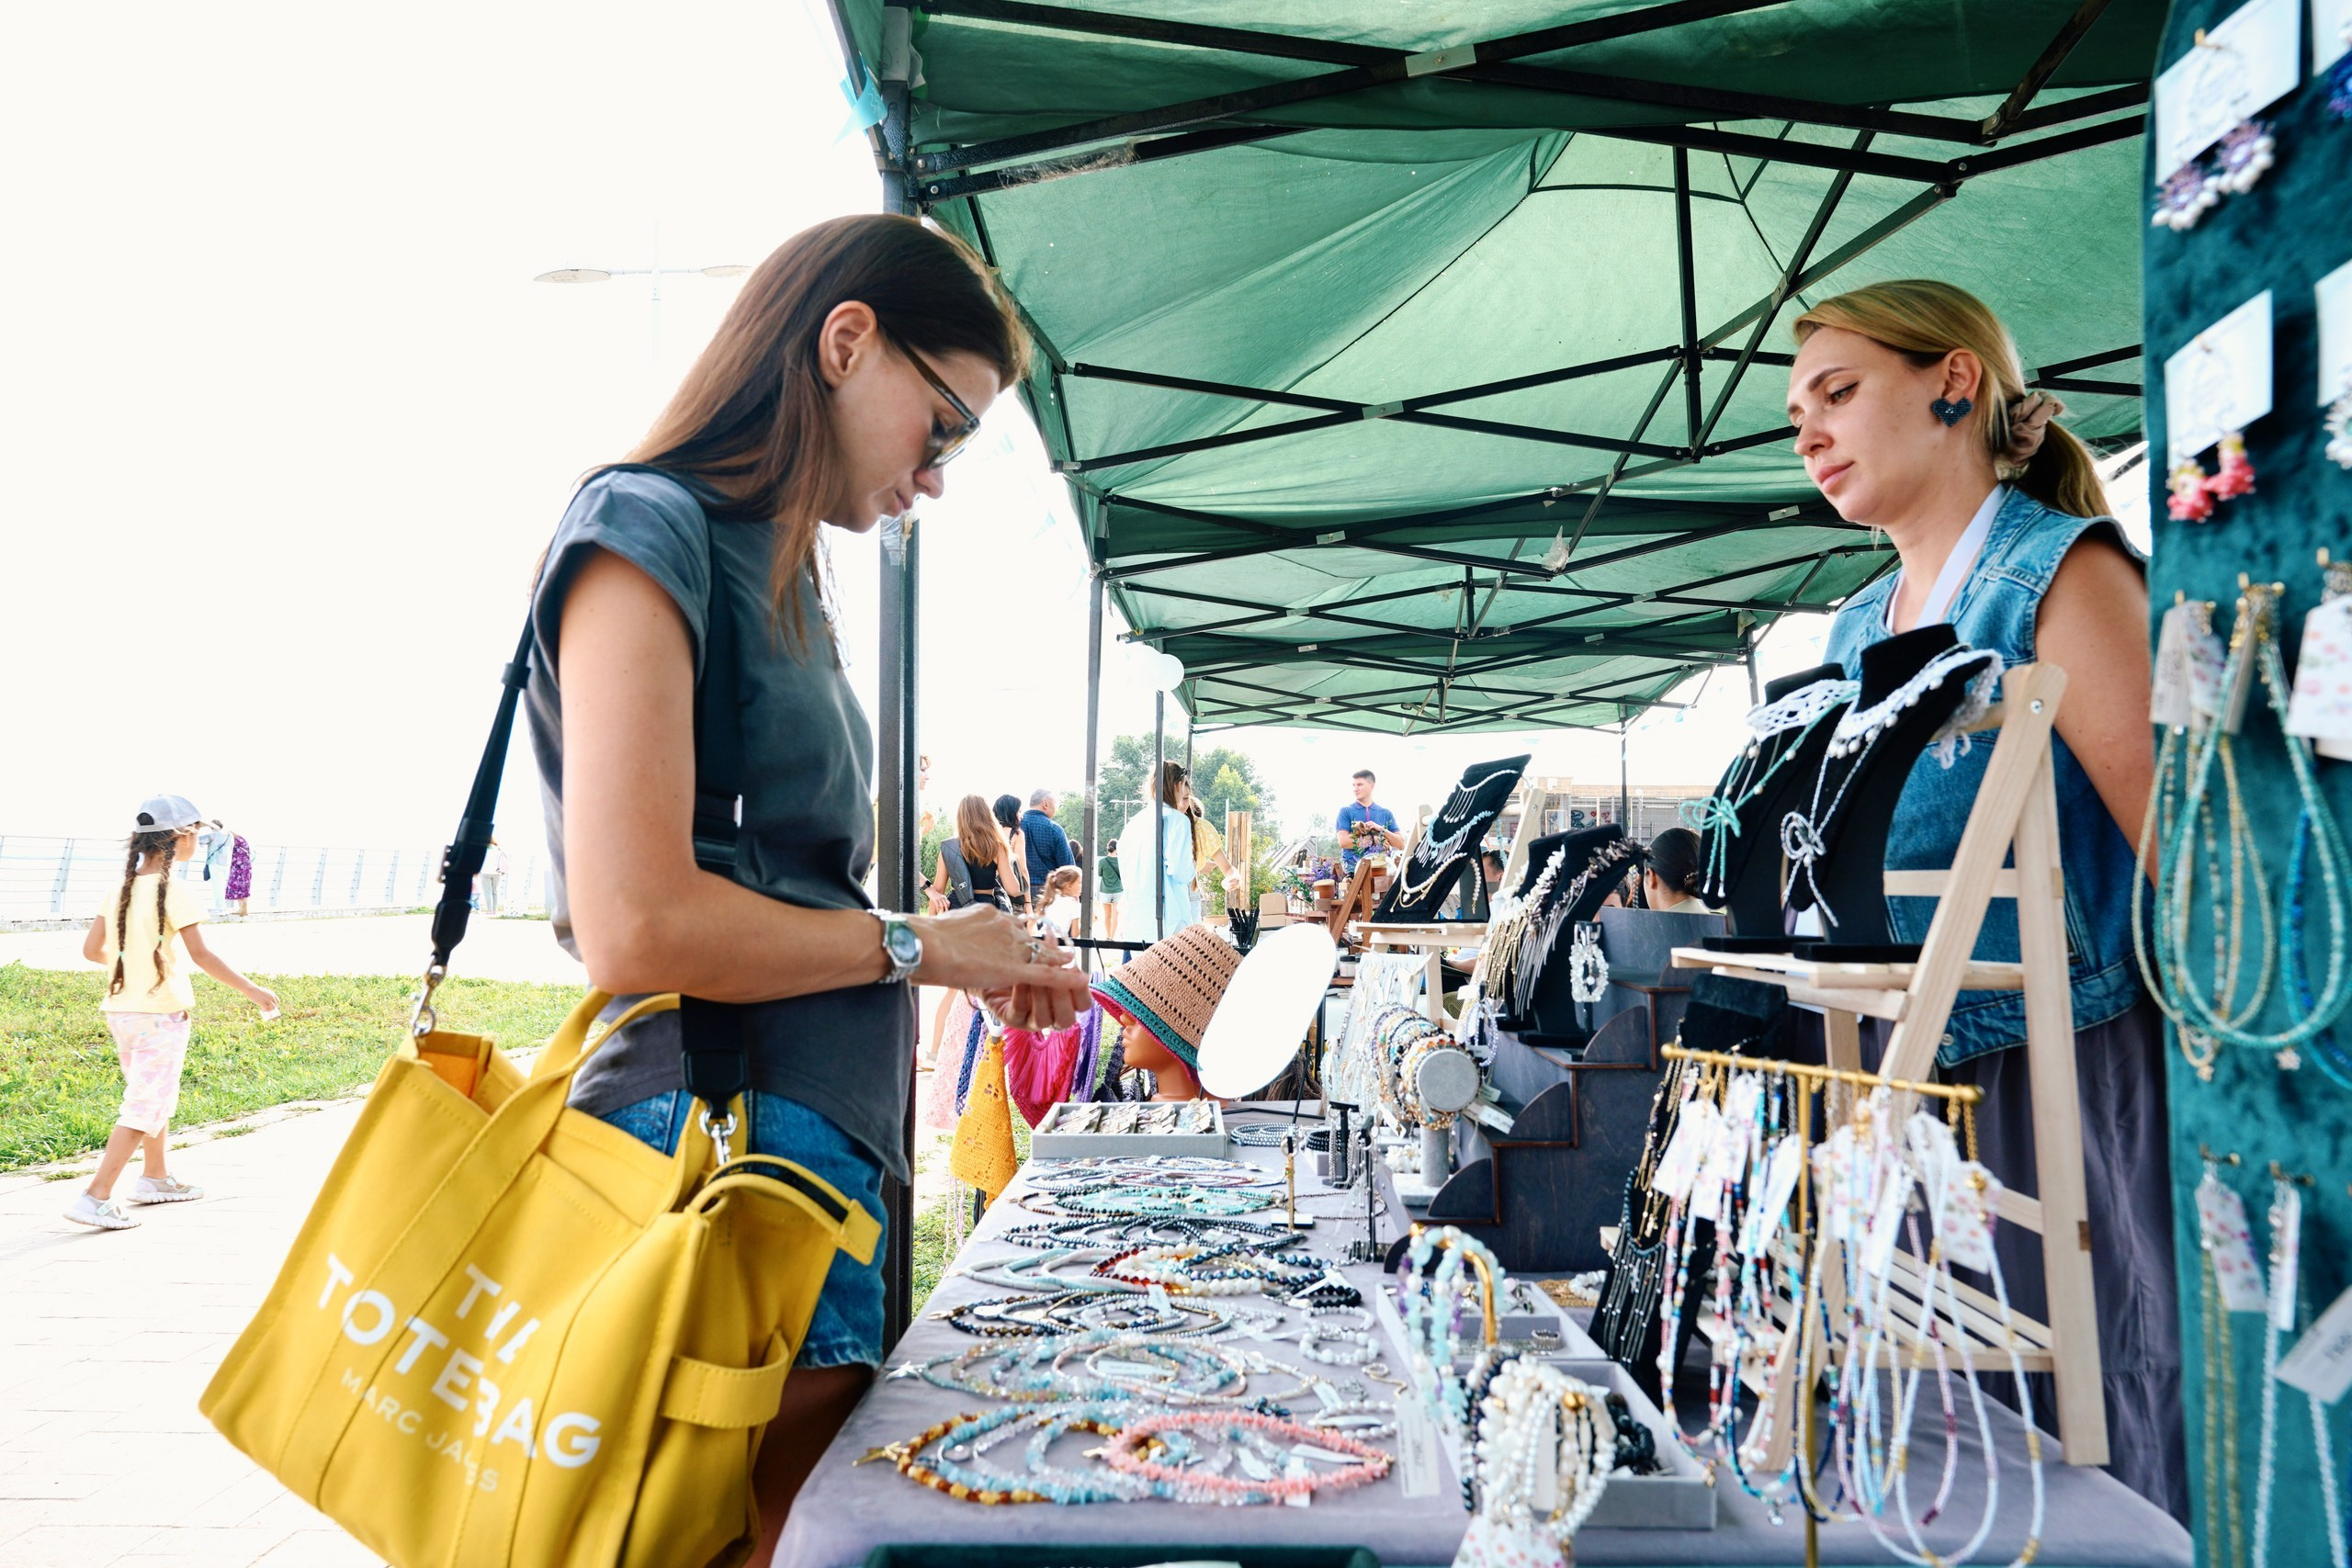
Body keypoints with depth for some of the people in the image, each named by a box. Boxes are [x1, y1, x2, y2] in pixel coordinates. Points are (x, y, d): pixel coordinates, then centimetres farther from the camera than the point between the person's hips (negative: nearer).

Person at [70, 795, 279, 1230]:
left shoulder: (122, 889, 6)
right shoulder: (173, 892, -15)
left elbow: (92, 949, 9)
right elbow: (200, 954, -19)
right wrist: (252, 990, -14)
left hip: (119, 1010, 8)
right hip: (161, 1013, -8)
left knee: (156, 1096, 23)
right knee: (145, 1106, -3)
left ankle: (155, 1177, 37)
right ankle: (95, 1197, -8)